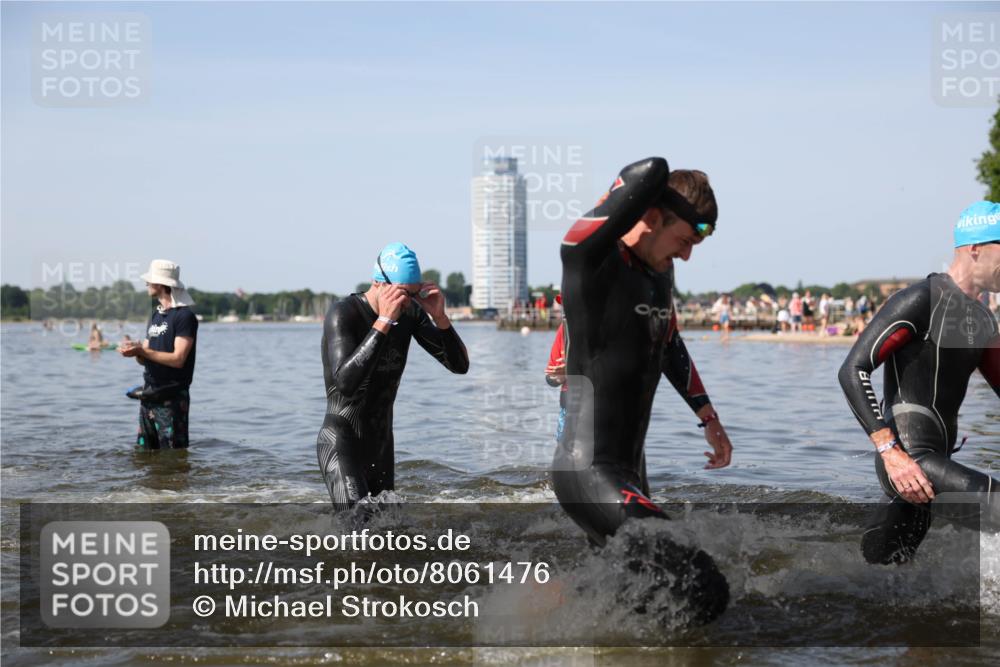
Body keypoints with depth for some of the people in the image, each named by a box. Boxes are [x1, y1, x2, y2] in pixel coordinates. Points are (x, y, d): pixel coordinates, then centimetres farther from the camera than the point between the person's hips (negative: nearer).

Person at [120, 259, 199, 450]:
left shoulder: (185, 316, -11)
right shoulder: (156, 314, 16)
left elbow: (178, 359, -18)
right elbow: (146, 359, 16)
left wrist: (141, 351, -21)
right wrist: (134, 349, -6)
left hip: (172, 398, -8)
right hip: (149, 396, 8)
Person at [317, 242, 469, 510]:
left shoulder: (411, 313, 1)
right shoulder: (343, 314, -18)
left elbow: (460, 365, 0)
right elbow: (346, 383, -34)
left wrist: (440, 317, -16)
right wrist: (384, 321, -35)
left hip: (381, 446, 7)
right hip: (341, 445, -7)